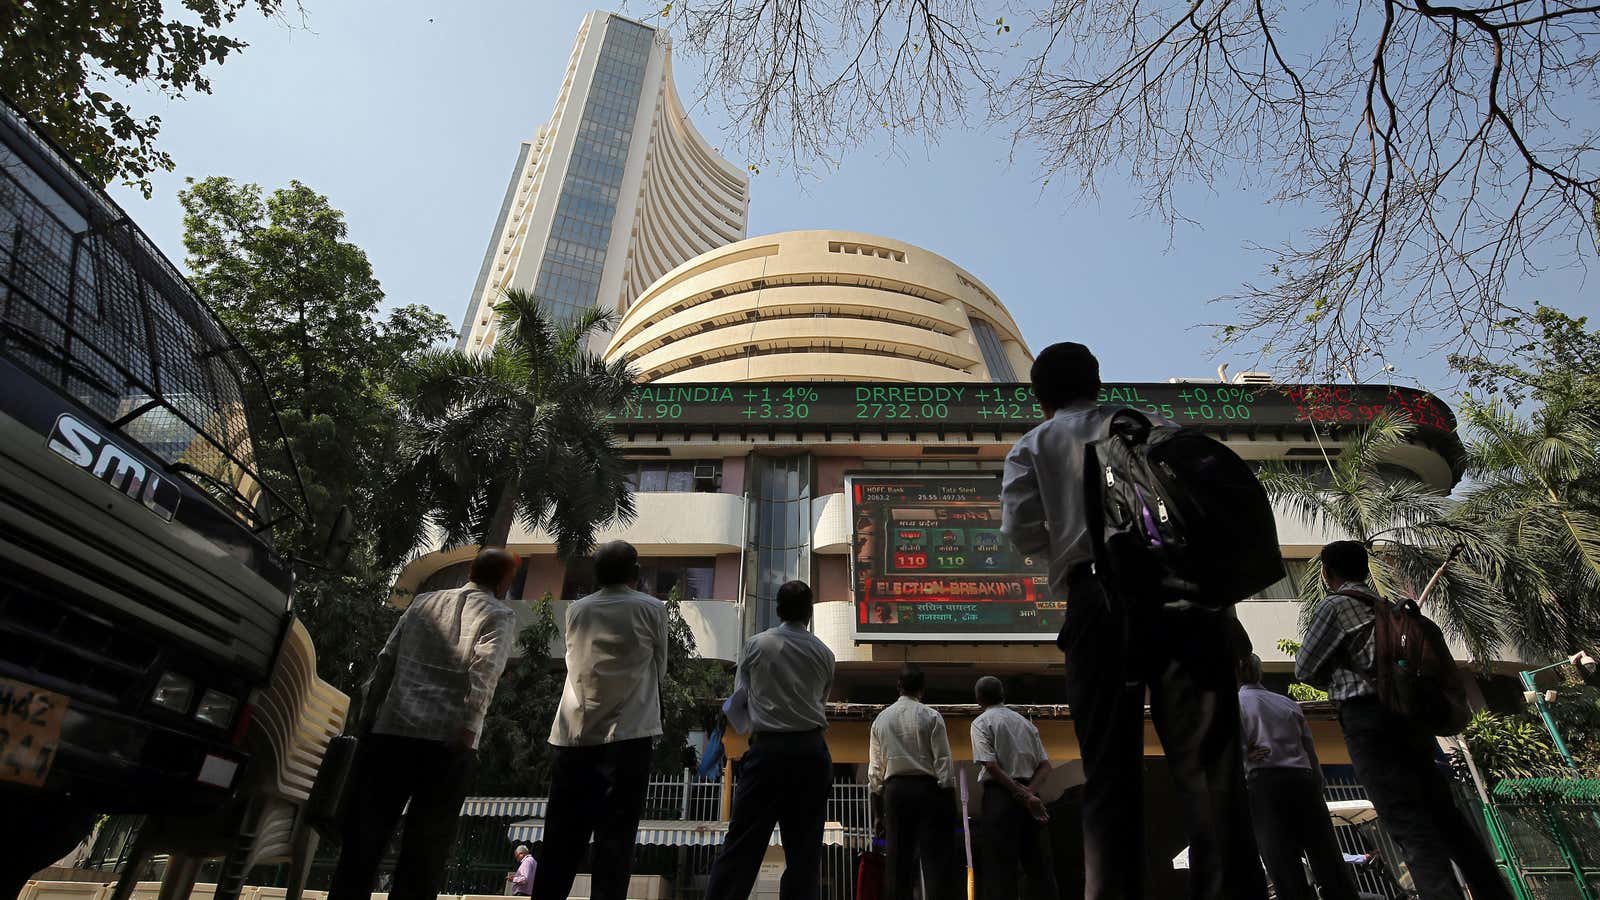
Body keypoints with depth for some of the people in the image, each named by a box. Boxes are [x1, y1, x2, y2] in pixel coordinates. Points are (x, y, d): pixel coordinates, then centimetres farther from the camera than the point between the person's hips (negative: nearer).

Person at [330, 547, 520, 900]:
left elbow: (385, 662, 13)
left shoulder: (424, 601, 16)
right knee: (425, 848, 6)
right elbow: (484, 670, -14)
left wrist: (366, 718, 16)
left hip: (391, 731, 4)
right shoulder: (500, 616, 3)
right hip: (449, 742, -3)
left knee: (363, 838, 11)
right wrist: (468, 729, -17)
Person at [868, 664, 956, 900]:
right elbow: (943, 761, -6)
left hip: (894, 789, 3)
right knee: (933, 856, -1)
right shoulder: (931, 716, -2)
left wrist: (878, 809, 15)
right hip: (926, 787, -3)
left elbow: (875, 768, 10)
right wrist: (949, 800, -2)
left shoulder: (881, 719, 9)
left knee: (897, 858, 7)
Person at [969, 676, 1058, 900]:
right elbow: (1045, 765, 8)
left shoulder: (981, 722, 0)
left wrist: (1023, 795, -15)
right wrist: (1029, 792, -5)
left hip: (1000, 795, -5)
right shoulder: (1025, 722, 17)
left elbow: (991, 766, -14)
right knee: (1039, 863, 10)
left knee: (1000, 865, -2)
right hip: (1030, 794, 5)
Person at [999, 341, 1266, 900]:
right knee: (1207, 760, -2)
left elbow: (1020, 529, 2)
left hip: (1100, 597, -1)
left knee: (1110, 771, 2)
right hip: (1183, 587, 2)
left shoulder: (1034, 444, 17)